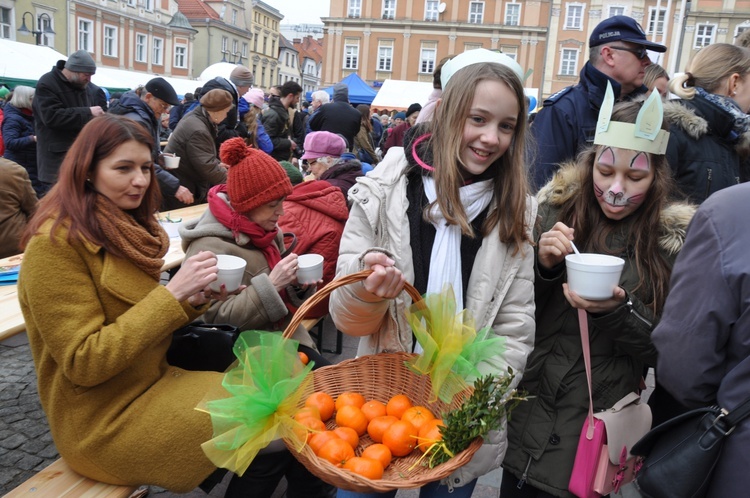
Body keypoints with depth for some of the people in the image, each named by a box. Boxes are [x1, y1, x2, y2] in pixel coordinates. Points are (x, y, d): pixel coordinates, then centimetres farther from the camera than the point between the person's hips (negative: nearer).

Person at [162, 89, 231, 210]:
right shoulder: (197, 130, -27)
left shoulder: (195, 118, 6)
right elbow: (207, 167, -28)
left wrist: (217, 164, 9)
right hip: (180, 189, -10)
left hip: (186, 184, 10)